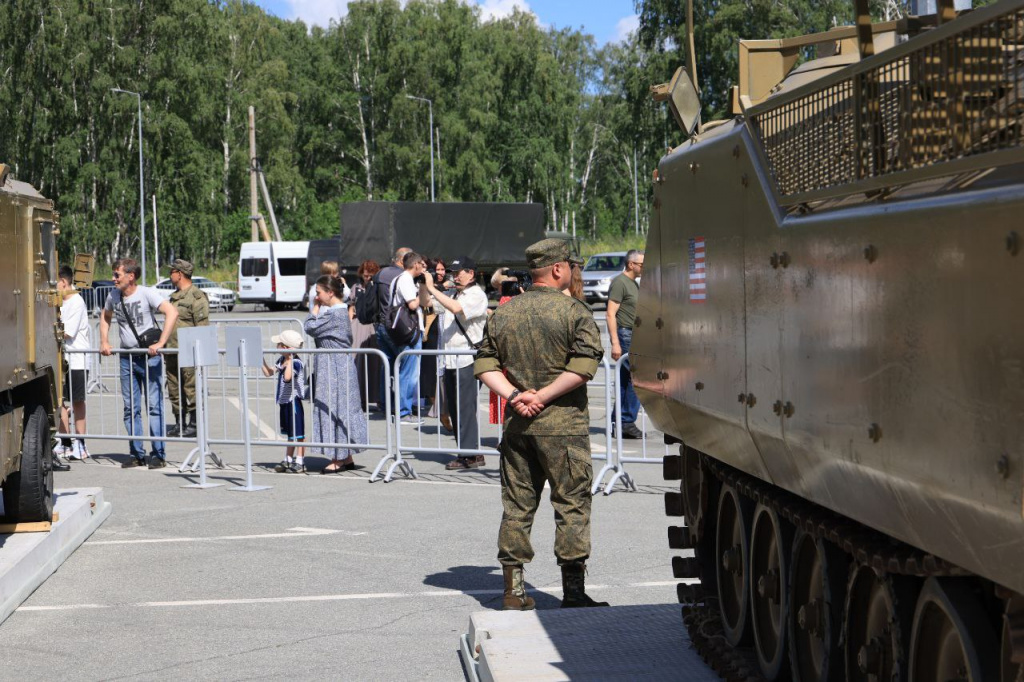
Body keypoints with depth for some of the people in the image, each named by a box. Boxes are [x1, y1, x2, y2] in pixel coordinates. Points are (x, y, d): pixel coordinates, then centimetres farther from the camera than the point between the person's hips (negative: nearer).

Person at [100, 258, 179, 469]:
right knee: (130, 408, 7)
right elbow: (105, 317, 26)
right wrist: (104, 342, 13)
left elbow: (172, 312, -24)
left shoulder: (146, 294, -12)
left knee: (154, 405, -4)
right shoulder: (114, 296, 5)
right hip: (126, 357, 6)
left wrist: (160, 343, -28)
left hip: (149, 357, -6)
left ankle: (158, 454, -1)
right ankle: (136, 454, 14)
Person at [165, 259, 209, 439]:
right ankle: (179, 424, 18)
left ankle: (193, 425, 0)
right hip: (172, 352, 9)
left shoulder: (197, 297, -9)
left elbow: (202, 327, -14)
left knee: (191, 390, -5)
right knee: (175, 391, 10)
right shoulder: (174, 296, 19)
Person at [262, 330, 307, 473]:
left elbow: (287, 377, -35)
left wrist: (289, 360, -32)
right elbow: (268, 372, 15)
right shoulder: (281, 360, 7)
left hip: (294, 401, -9)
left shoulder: (296, 363, -20)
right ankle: (288, 460, 26)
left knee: (297, 434, -1)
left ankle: (299, 462, 4)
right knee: (290, 433, 18)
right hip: (284, 402, 9)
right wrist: (262, 360, 7)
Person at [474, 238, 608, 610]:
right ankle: (573, 591, 0)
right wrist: (542, 396, -13)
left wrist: (515, 396, -4)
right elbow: (584, 365, -17)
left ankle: (513, 590, 13)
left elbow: (484, 365, 6)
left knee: (516, 506, 10)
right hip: (563, 426, -5)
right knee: (571, 504, 1)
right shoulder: (573, 311, -6)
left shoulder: (503, 314, 10)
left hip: (517, 424, 5)